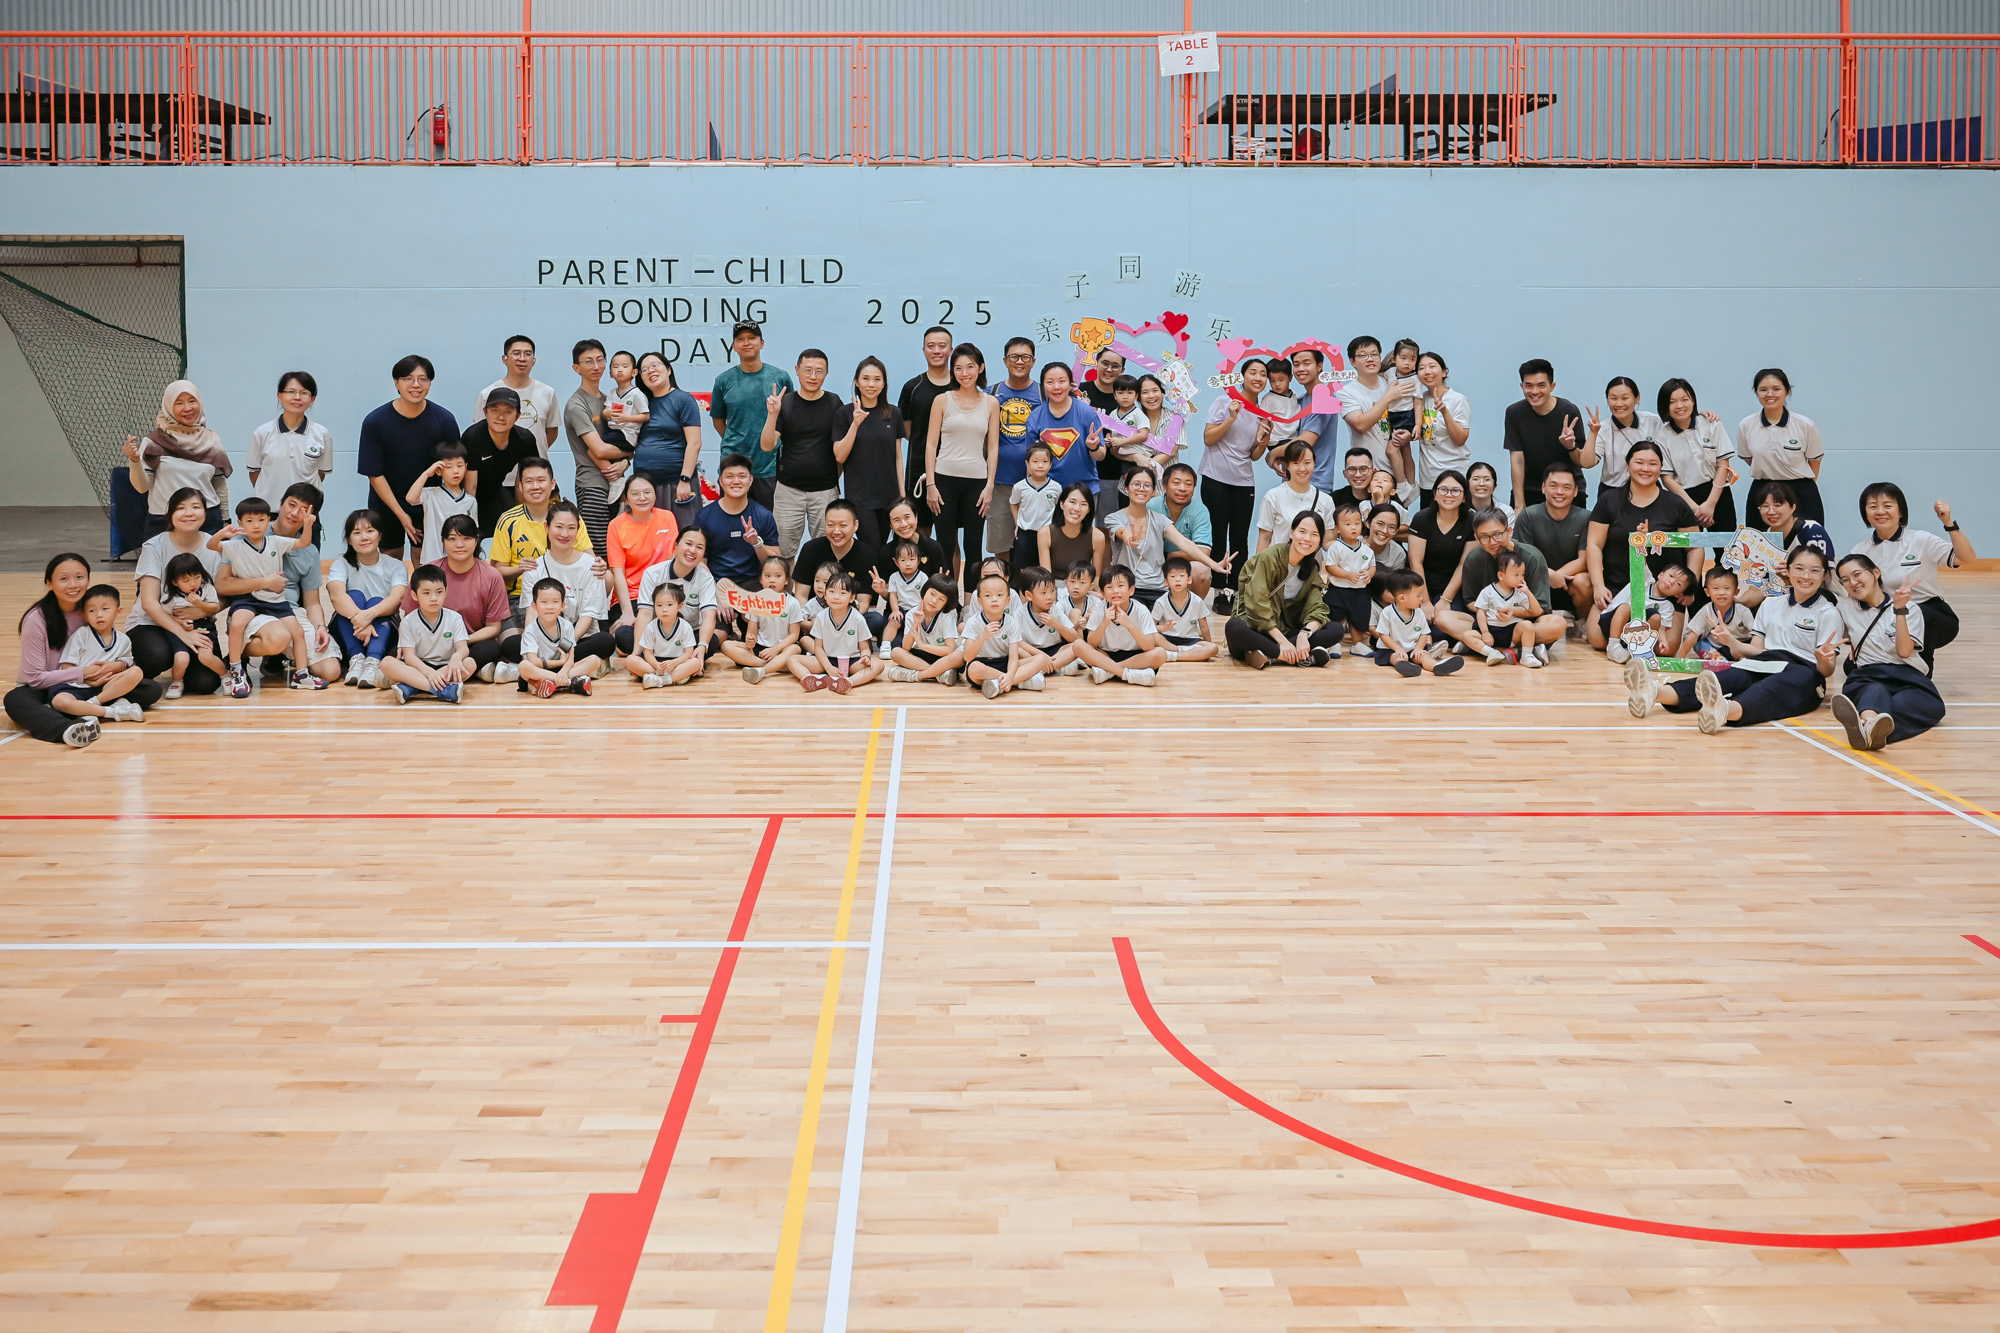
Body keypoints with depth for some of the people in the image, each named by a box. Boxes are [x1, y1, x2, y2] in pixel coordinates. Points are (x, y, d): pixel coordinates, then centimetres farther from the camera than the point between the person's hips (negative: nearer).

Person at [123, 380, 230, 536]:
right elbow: (142, 487, -2)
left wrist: (226, 523, 13)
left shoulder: (211, 440, 8)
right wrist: (134, 460, -18)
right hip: (162, 523, -2)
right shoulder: (154, 441, 0)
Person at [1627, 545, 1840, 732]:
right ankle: (1654, 693, -60)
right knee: (1731, 677, -30)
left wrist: (1824, 660, -25)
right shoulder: (1770, 605, 21)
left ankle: (1725, 710, -78)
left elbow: (1827, 671, -2)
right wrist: (1731, 642, 0)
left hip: (1803, 674, -4)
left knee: (1769, 689, -40)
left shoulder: (1829, 613, 7)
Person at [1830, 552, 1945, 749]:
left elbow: (1904, 651, -6)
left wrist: (1900, 609, -12)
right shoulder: (1846, 607, 17)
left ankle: (1867, 728, -77)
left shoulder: (1910, 608, 9)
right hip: (1867, 676, 1)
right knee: (1875, 692, -40)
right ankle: (1869, 723, -79)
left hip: (1907, 676, -1)